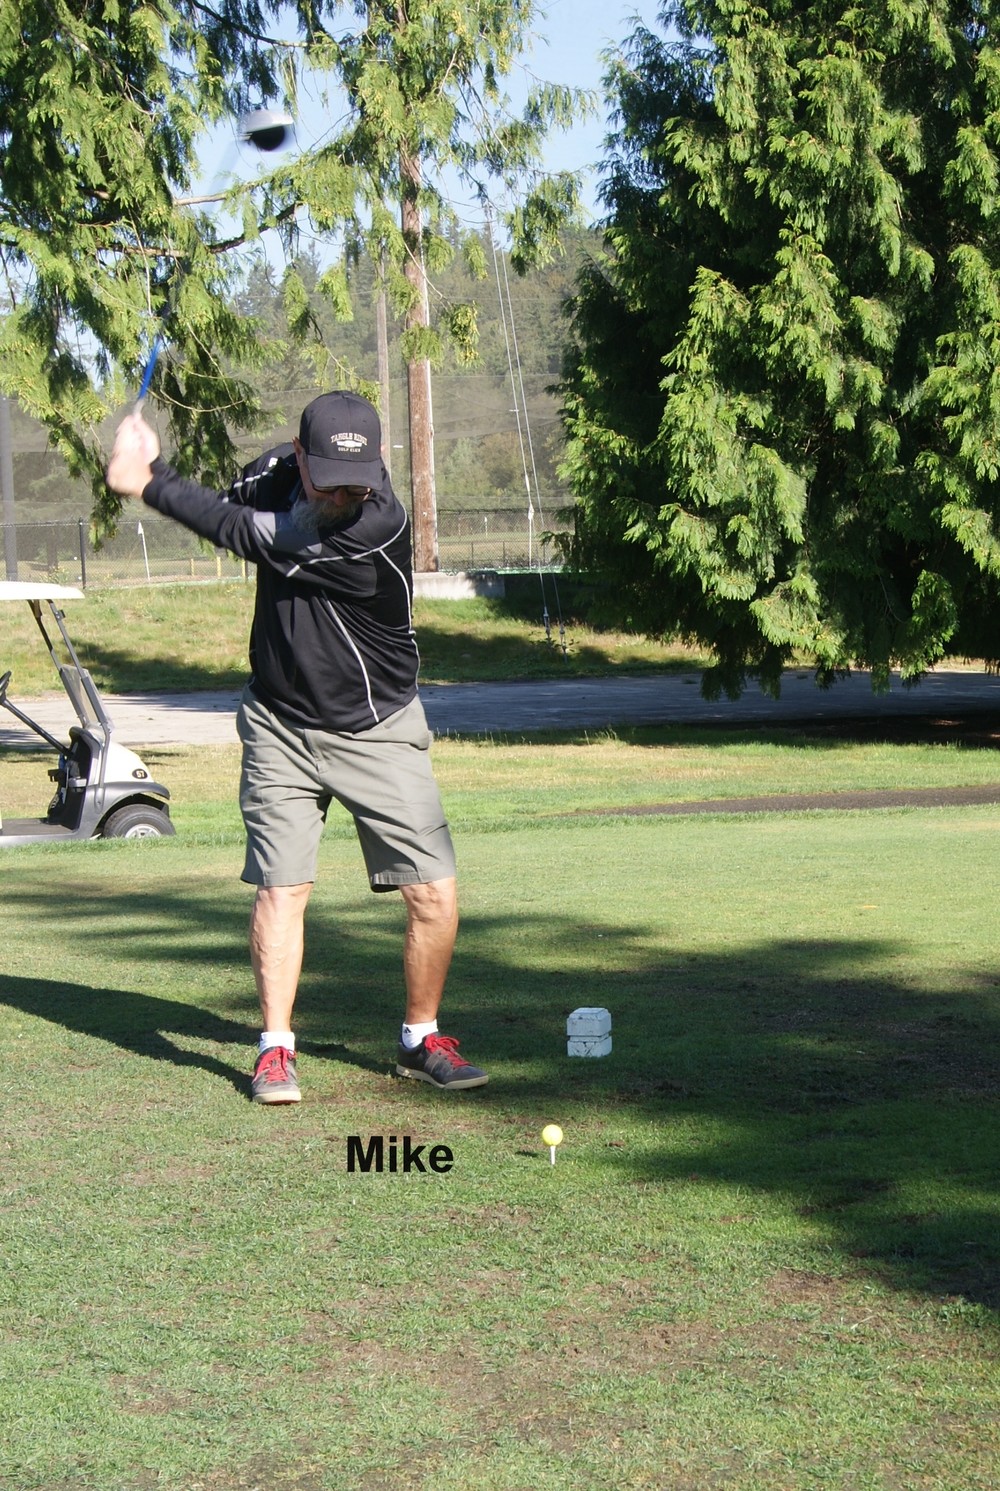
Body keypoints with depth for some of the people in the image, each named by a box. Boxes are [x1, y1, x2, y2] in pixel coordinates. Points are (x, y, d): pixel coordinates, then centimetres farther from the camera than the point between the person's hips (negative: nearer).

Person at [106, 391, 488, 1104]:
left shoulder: (379, 525, -27)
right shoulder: (276, 471, -8)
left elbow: (247, 536, -25)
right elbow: (230, 510, 12)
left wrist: (151, 480, -18)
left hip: (378, 731, -3)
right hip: (280, 725, 3)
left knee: (434, 893, -5)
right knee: (281, 886, -5)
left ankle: (421, 1039, 14)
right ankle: (276, 1049, 5)